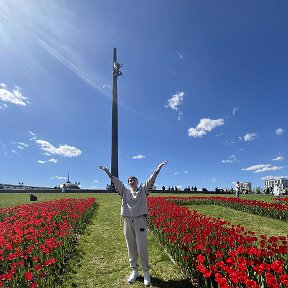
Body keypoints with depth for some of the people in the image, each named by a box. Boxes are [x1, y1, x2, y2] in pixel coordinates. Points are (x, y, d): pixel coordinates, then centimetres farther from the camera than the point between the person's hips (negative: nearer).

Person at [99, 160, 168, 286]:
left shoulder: (143, 190, 9)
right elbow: (116, 181, 10)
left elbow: (151, 180, 2)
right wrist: (108, 172, 5)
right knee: (131, 248, 10)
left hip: (140, 220, -2)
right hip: (128, 221, 3)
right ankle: (134, 271, 26)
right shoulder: (125, 191, 14)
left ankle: (146, 272, 15)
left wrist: (158, 169, -6)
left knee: (142, 248, -1)